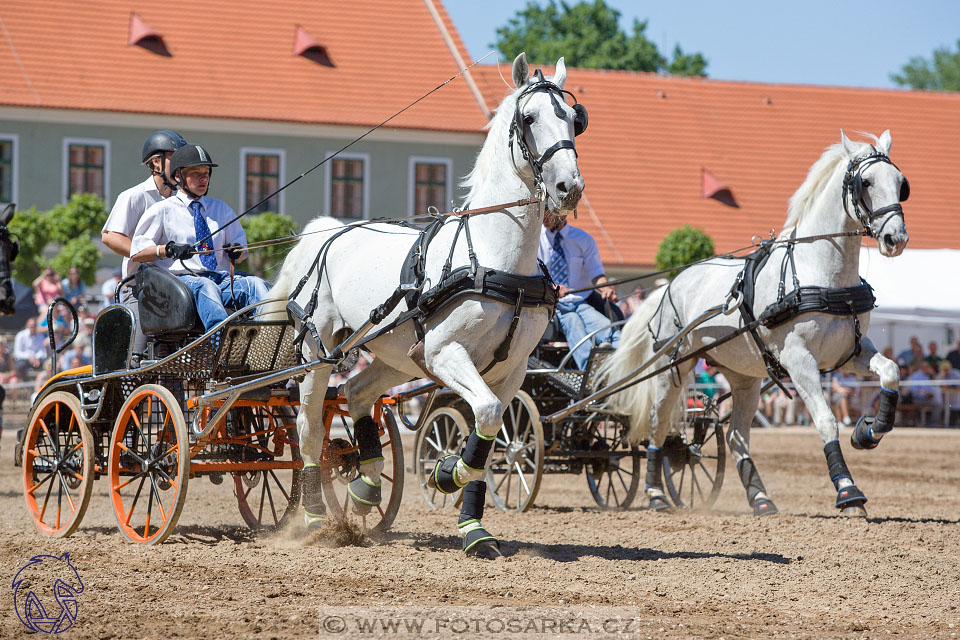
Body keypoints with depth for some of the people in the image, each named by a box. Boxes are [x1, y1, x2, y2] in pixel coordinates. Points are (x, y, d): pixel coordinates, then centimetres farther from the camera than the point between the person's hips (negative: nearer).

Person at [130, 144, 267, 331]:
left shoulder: (221, 209, 25)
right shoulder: (163, 210, 11)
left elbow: (242, 249, 25)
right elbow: (136, 253, 5)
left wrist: (236, 250, -1)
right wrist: (169, 249, -13)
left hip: (221, 278, 5)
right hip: (181, 278, -5)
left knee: (254, 283, -26)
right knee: (206, 287, -39)